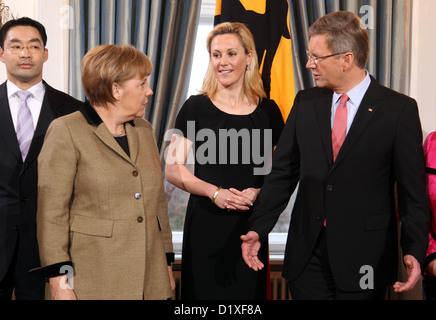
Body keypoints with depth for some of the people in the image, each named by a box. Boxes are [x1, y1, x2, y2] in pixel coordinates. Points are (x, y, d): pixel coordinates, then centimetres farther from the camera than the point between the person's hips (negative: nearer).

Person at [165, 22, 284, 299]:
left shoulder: (268, 111, 6)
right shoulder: (196, 107, 1)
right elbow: (173, 169, -1)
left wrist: (258, 192, -9)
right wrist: (215, 192, -15)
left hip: (250, 224, 2)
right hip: (205, 223, -1)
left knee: (248, 291, 5)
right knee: (204, 291, 3)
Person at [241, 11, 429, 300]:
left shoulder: (399, 109, -5)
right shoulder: (306, 103, 7)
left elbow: (413, 189, -6)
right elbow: (283, 173, 9)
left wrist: (415, 251, -16)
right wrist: (258, 229, 1)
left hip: (364, 257, -3)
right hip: (307, 255, 4)